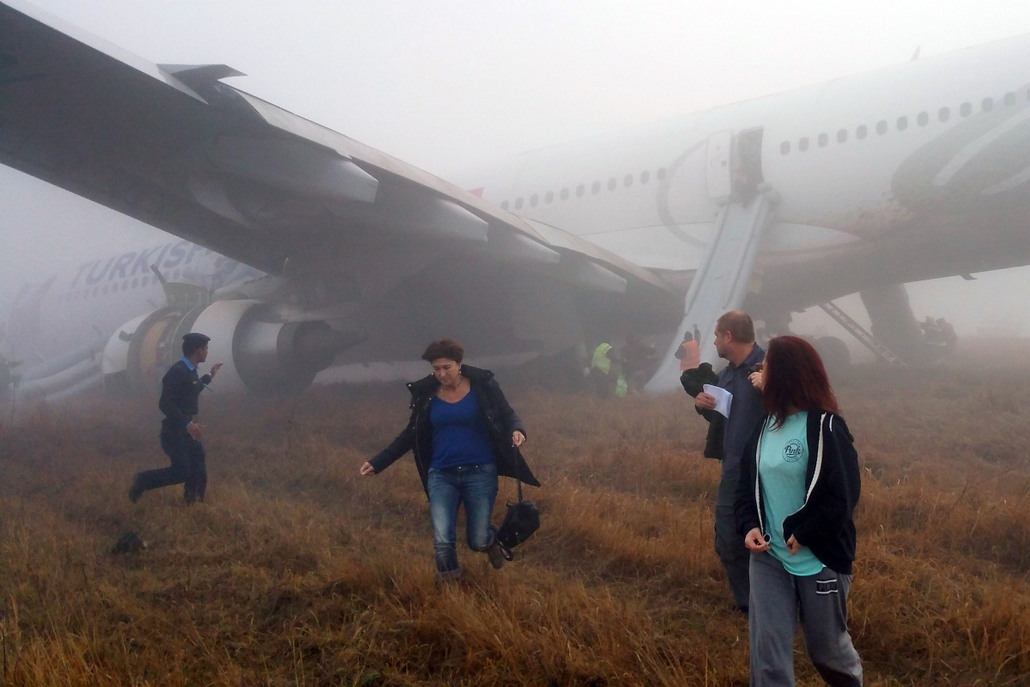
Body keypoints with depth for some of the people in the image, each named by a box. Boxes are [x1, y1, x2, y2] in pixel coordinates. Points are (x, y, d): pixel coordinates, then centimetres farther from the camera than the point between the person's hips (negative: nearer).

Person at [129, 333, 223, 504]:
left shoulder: (190, 371, 8)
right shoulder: (177, 372, -21)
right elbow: (165, 404, -26)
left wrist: (209, 376, 31)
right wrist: (188, 423, -32)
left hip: (187, 429, 10)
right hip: (174, 431, -10)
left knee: (198, 468, 11)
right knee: (181, 472, -10)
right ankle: (142, 481, 7)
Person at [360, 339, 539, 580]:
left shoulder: (483, 385, -6)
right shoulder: (425, 394, 1)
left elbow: (508, 416, -1)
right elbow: (411, 435, 9)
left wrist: (517, 431, -26)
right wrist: (377, 463, 4)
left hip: (480, 472, -2)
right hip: (441, 475, 2)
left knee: (477, 542, 6)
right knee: (442, 541, -11)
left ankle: (491, 541, 44)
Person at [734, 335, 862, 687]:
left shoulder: (825, 426, -14)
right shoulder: (764, 424, 5)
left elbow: (844, 494, -15)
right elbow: (747, 483, 10)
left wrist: (804, 533, -19)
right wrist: (749, 525, -7)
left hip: (820, 559, -4)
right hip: (768, 557, 5)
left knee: (827, 646, 16)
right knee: (766, 651, 1)